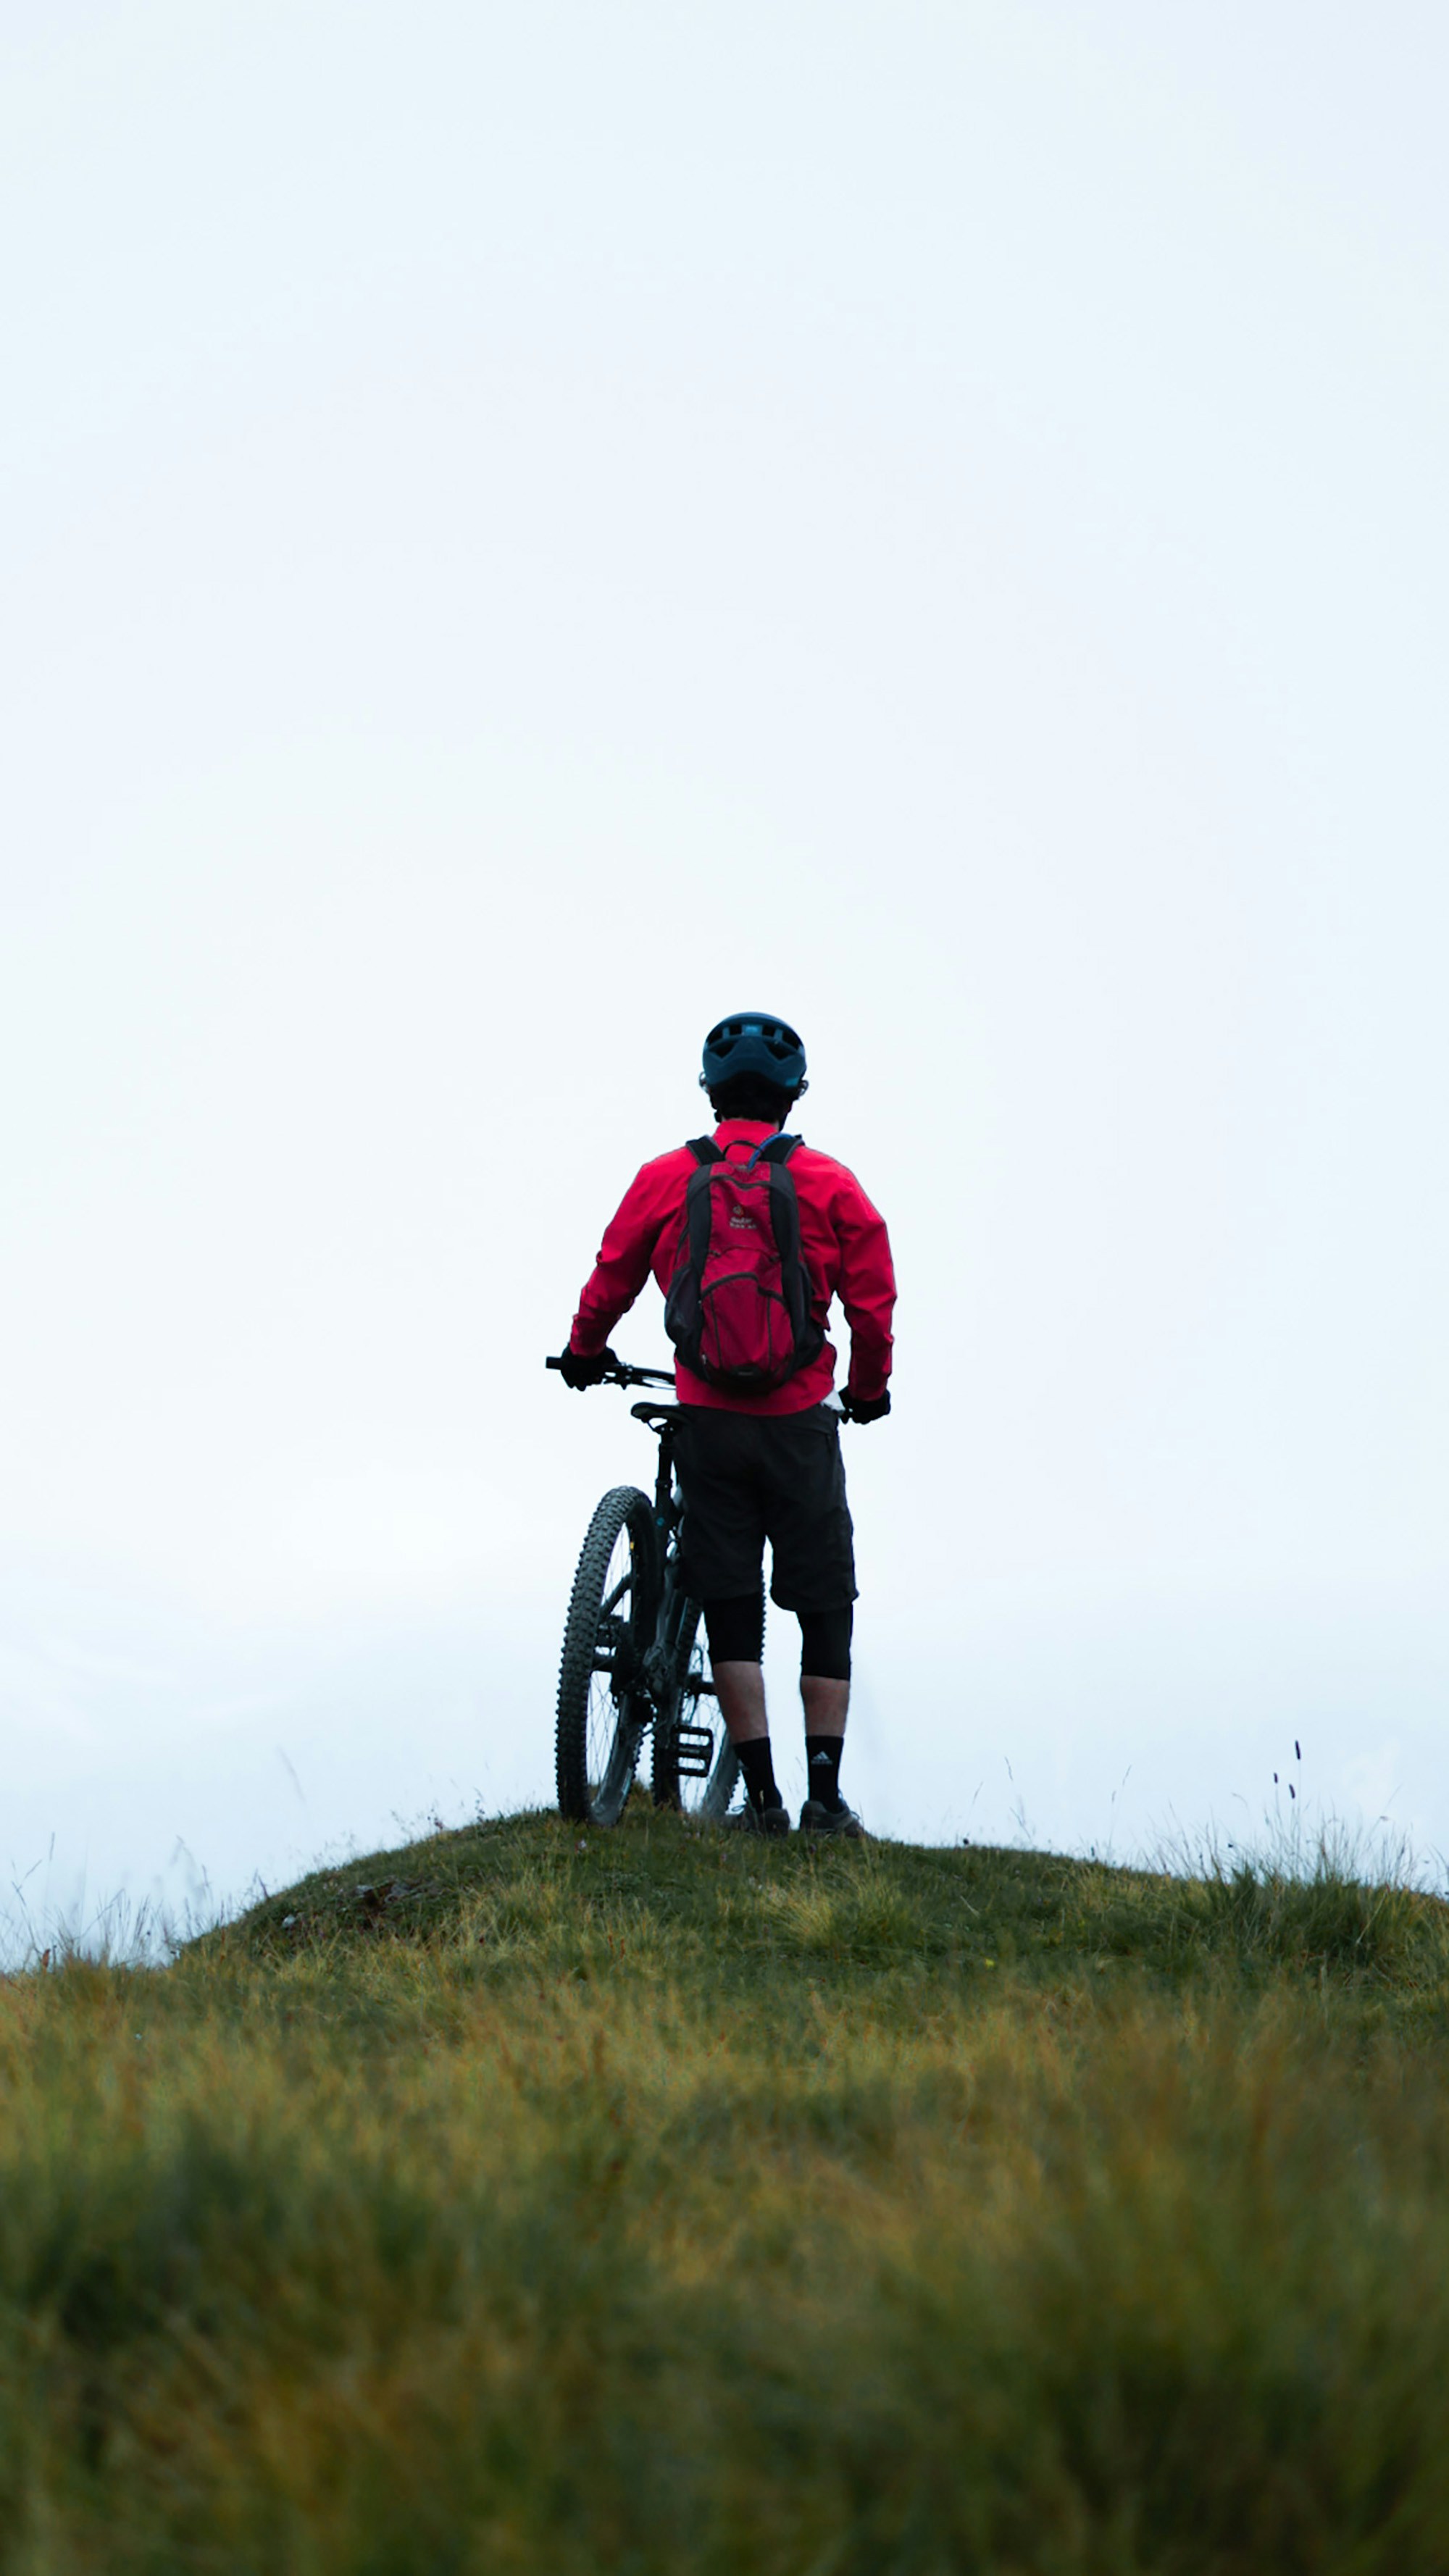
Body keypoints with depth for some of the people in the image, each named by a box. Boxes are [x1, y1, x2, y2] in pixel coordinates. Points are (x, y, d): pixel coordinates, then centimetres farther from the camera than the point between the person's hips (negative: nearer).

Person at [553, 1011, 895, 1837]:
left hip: (708, 1423, 1)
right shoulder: (831, 1184, -2)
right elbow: (873, 1304, 0)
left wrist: (586, 1353, 30)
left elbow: (611, 1280, 10)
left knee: (733, 1613, 6)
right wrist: (869, 1390, 18)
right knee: (826, 1610, 8)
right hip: (801, 1422, -1)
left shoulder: (666, 1179, 1)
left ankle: (762, 1795, 2)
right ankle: (825, 1796, 3)